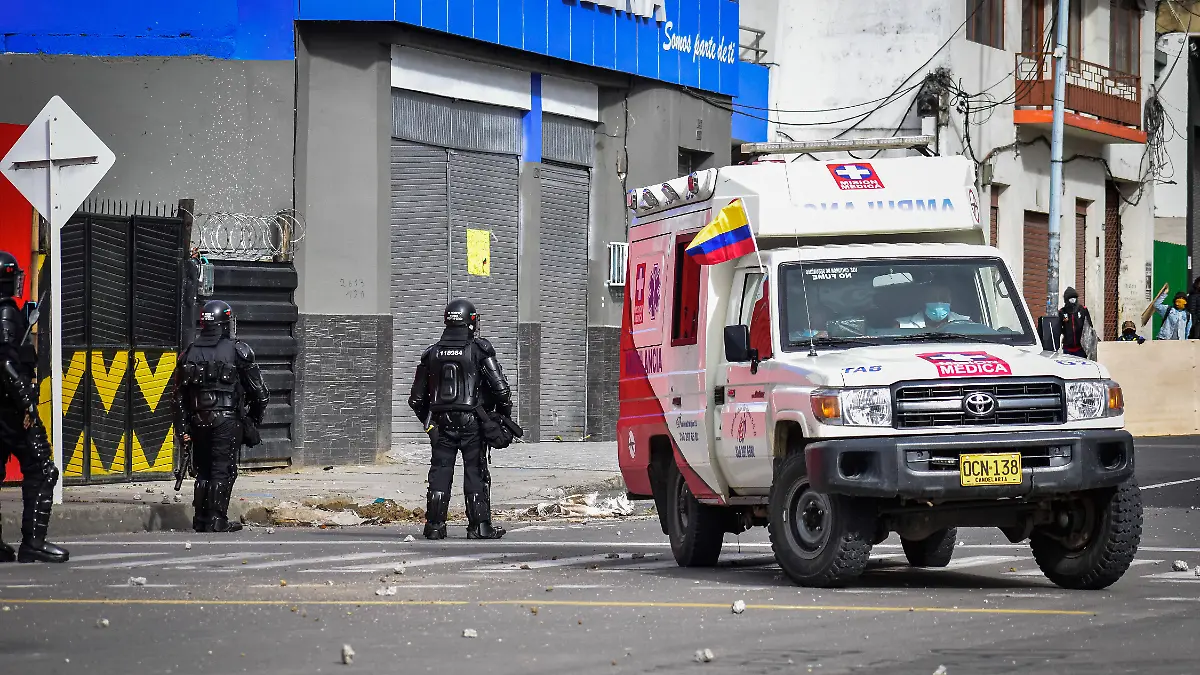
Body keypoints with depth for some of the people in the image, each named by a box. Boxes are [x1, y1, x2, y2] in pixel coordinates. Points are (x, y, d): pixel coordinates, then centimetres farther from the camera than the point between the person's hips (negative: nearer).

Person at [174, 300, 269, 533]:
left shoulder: (190, 353, 9)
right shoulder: (238, 351, -3)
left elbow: (179, 394, 8)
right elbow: (259, 392, -1)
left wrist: (184, 428, 10)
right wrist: (254, 421, 14)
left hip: (198, 422, 4)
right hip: (227, 420, -4)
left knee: (203, 472, 13)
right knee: (223, 471, -2)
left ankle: (201, 520, 13)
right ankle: (217, 520, -6)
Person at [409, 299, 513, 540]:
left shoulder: (432, 353, 7)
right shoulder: (479, 350, -4)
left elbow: (417, 398, 12)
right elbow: (500, 388, -7)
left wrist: (428, 421, 26)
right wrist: (504, 414, 8)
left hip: (441, 423, 3)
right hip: (471, 422, -3)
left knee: (440, 473, 6)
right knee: (475, 473, 2)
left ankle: (435, 525, 5)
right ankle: (480, 526, 1)